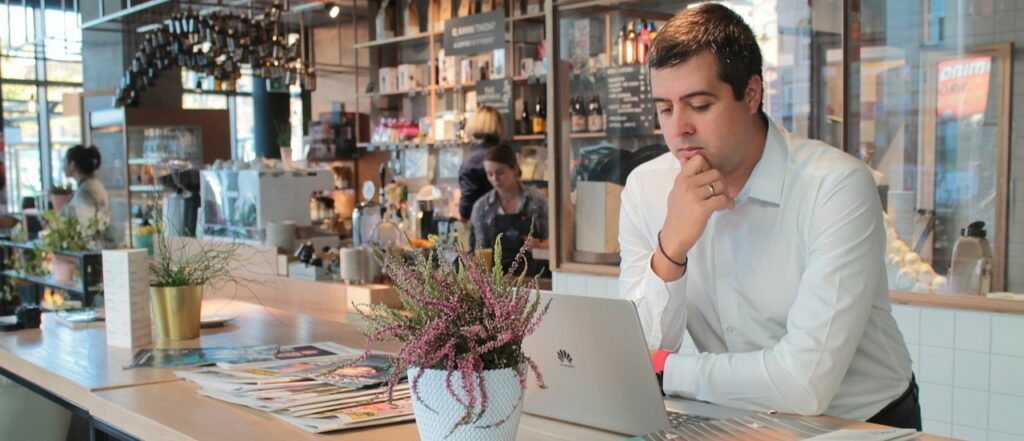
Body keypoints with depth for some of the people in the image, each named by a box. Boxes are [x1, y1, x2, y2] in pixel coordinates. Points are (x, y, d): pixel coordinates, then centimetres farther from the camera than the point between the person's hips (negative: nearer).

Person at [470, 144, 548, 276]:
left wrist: (539, 245, -13)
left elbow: (551, 240, 8)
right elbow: (481, 249, 10)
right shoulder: (481, 206, 4)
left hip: (531, 274, -1)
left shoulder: (537, 199, 1)